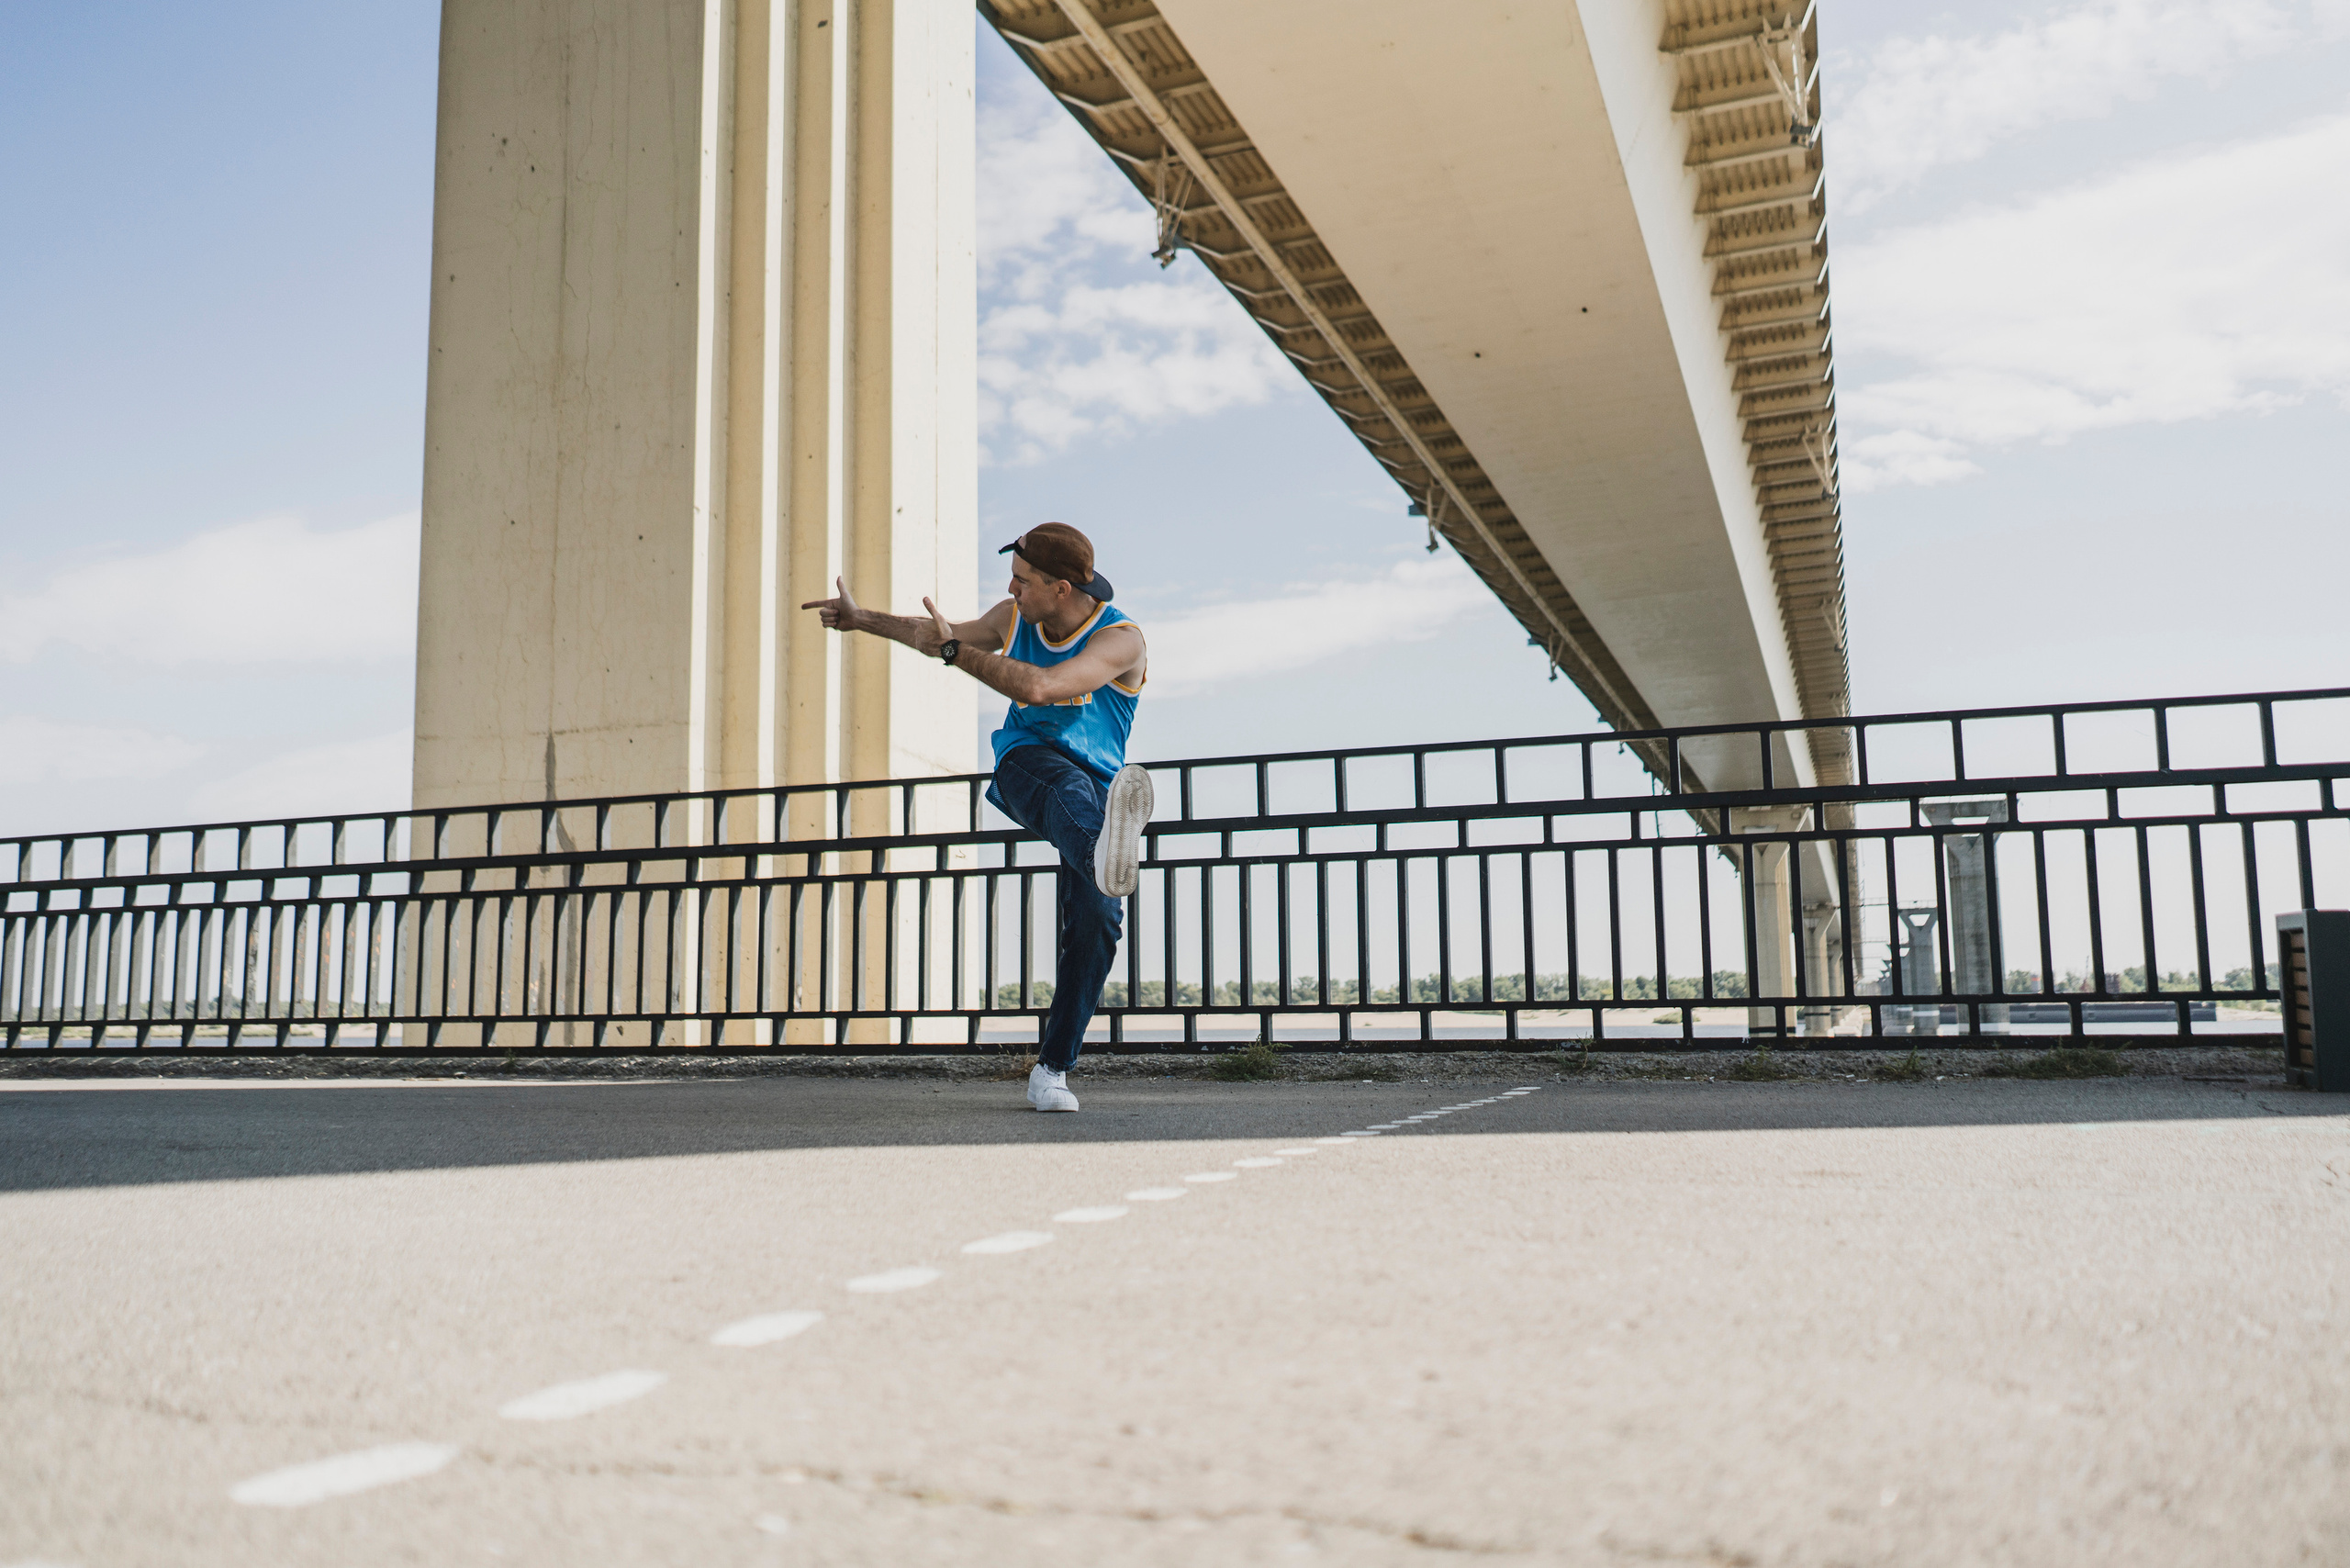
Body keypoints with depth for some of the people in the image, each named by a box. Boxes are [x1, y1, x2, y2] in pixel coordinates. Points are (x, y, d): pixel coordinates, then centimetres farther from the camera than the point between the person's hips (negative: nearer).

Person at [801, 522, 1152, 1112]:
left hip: (1097, 781, -1)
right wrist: (864, 619, 36)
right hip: (1026, 766, 1)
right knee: (1068, 786, -38)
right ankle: (1108, 858, -77)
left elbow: (1038, 687, -28)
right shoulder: (1015, 618, 6)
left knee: (1096, 919, -18)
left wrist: (954, 650, -22)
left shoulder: (1122, 639, -13)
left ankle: (1051, 1069, -7)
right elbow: (941, 635, 27)